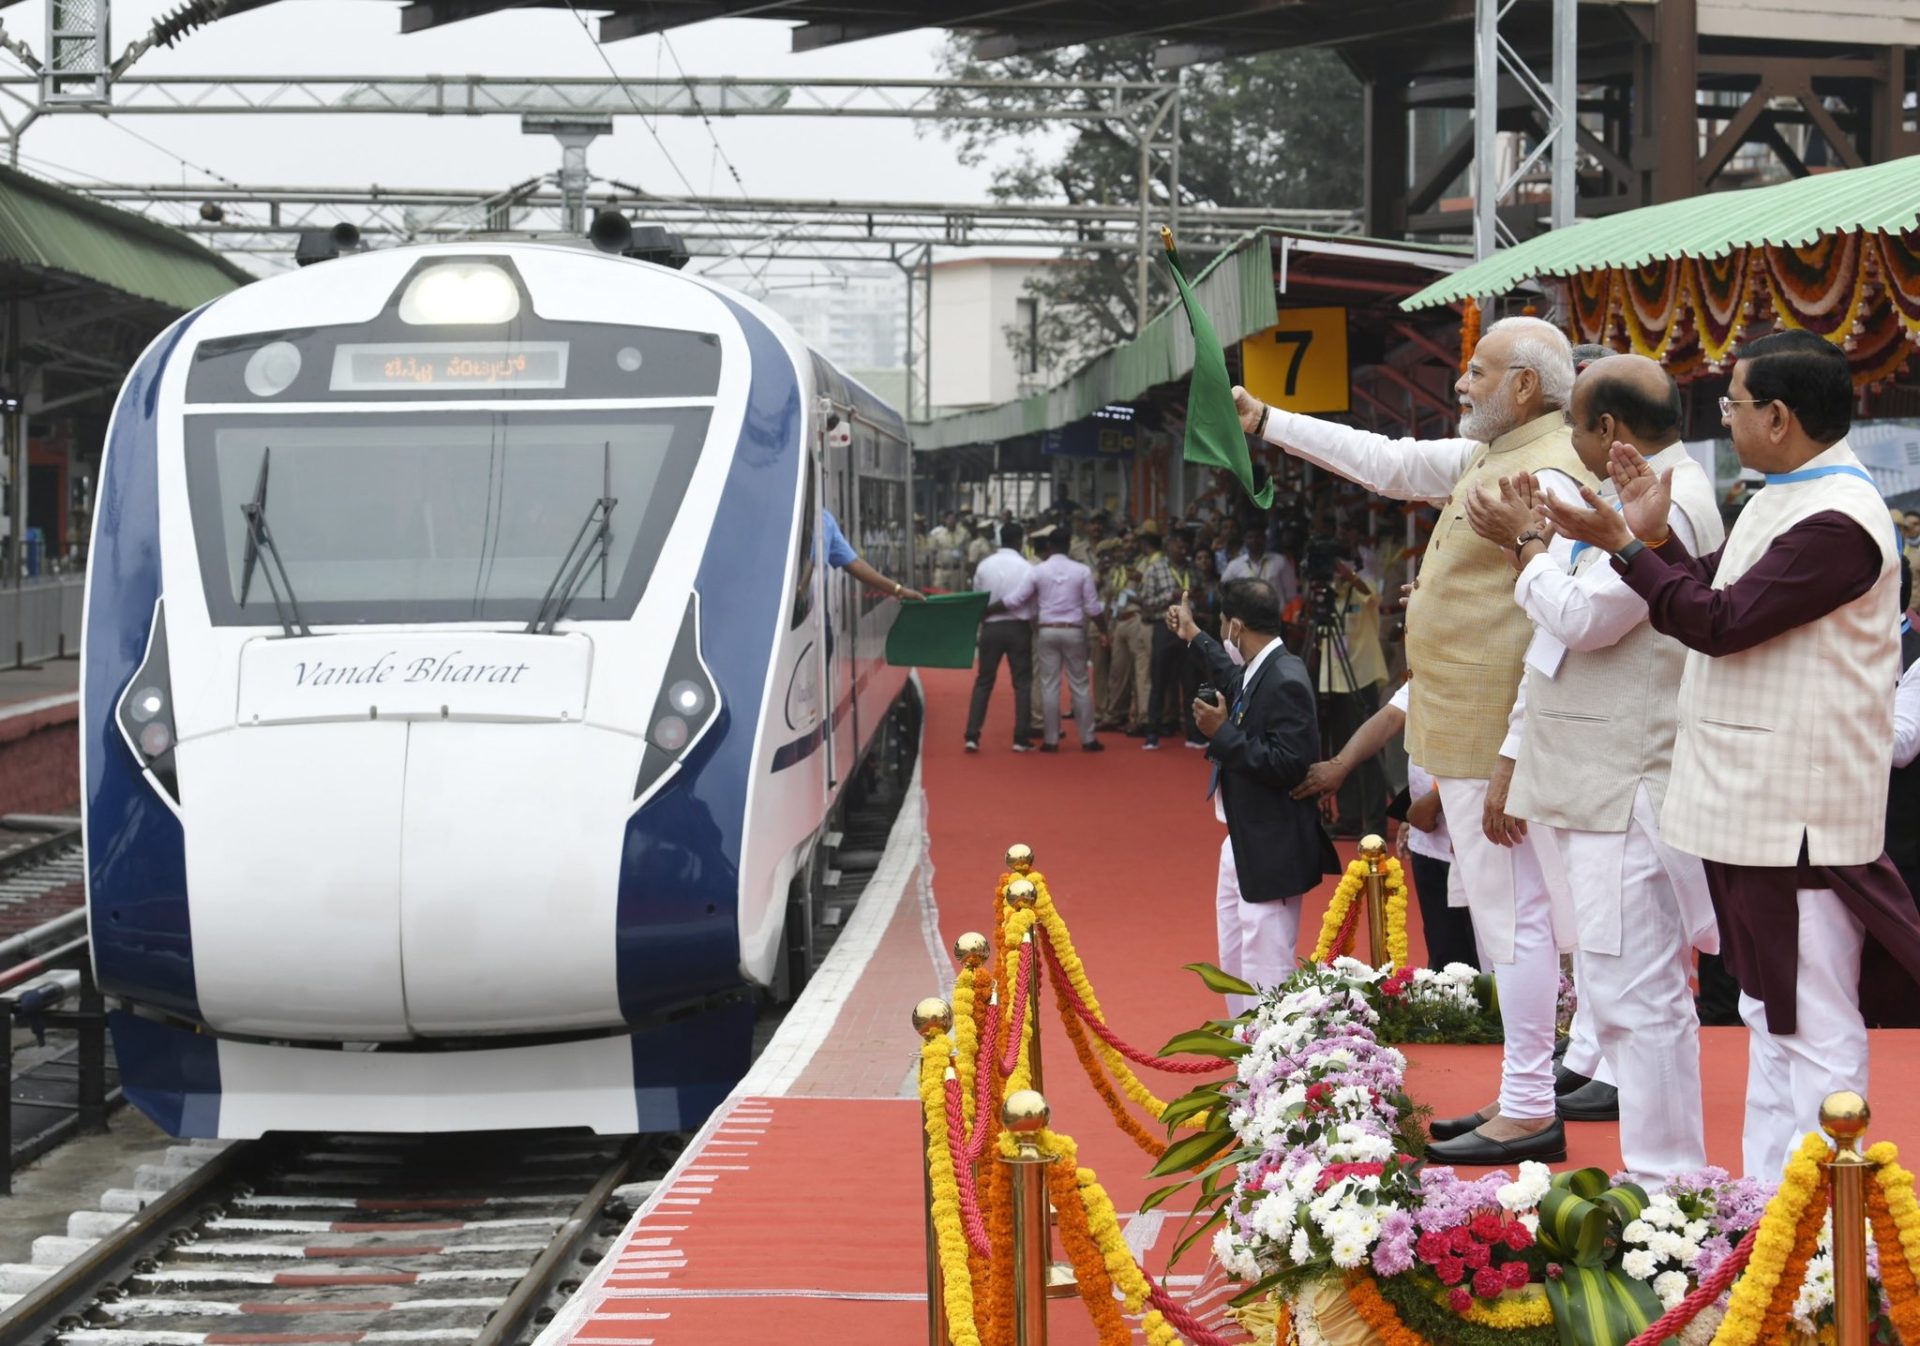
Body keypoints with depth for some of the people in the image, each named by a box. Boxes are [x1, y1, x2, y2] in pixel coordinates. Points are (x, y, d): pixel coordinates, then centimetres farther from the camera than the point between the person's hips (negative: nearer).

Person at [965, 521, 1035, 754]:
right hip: (1018, 628, -2)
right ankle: (1021, 738, 4)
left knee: (983, 681, 9)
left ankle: (972, 736, 2)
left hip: (990, 628, 2)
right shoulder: (1025, 567, -9)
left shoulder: (984, 566, 0)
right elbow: (1031, 601, -6)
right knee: (1022, 682, 6)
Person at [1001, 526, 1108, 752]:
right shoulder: (1082, 571, -2)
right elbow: (1093, 608, -2)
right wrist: (1104, 630, 12)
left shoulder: (1038, 571, -3)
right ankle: (1087, 738, 10)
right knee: (1080, 685, 7)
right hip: (1074, 631, 0)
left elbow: (1014, 600, -5)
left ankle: (1051, 740, 5)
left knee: (1049, 685, 4)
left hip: (1047, 631, 0)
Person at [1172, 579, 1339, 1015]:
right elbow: (1234, 683, 34)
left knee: (1265, 972, -8)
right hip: (1242, 845, 11)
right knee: (1235, 962, 21)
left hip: (1270, 851, -11)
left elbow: (1288, 765, -28)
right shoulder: (1259, 672, 7)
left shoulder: (1285, 681, -22)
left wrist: (1223, 733, -22)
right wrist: (1193, 639, 44)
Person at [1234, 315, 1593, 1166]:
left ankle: (1530, 1115, -2)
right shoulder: (1489, 459, 14)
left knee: (1513, 918, -6)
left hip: (1498, 746, -10)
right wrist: (1267, 423, 29)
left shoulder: (1546, 481, -18)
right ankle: (1523, 1098, 19)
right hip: (1468, 738, 10)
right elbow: (1390, 463, 28)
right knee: (1510, 919, 13)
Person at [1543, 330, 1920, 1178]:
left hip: (1798, 818, -11)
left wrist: (1621, 542, -15)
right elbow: (1709, 599, 19)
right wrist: (1654, 534, 4)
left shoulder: (1837, 524, -19)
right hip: (1748, 805, 11)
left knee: (1815, 1026, -5)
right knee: (1769, 1014, 17)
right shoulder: (1780, 501, 14)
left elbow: (1721, 622, -21)